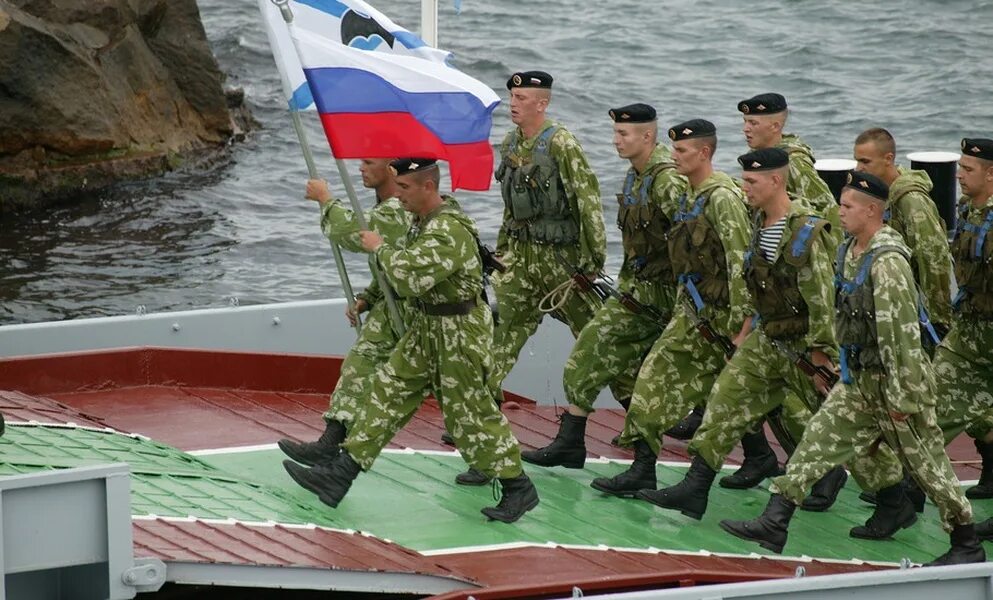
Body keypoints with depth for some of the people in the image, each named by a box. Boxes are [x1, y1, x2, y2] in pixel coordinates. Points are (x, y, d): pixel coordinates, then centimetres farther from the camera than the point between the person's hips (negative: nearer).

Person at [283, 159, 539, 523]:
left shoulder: (450, 231, -26)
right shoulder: (423, 221, 7)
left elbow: (410, 278, -33)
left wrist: (381, 249, -18)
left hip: (458, 334, -10)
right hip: (426, 329, 10)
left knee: (470, 413, -2)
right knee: (388, 392, 7)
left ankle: (517, 489, 11)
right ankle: (340, 474, 9)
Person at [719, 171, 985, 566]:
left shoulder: (888, 263, -23)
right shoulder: (850, 253, 7)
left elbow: (903, 334, -25)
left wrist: (904, 398, -24)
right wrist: (847, 366, 21)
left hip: (894, 381, -9)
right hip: (859, 379, 9)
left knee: (926, 463, 2)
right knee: (817, 442, 4)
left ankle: (968, 546, 14)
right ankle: (773, 524, 5)